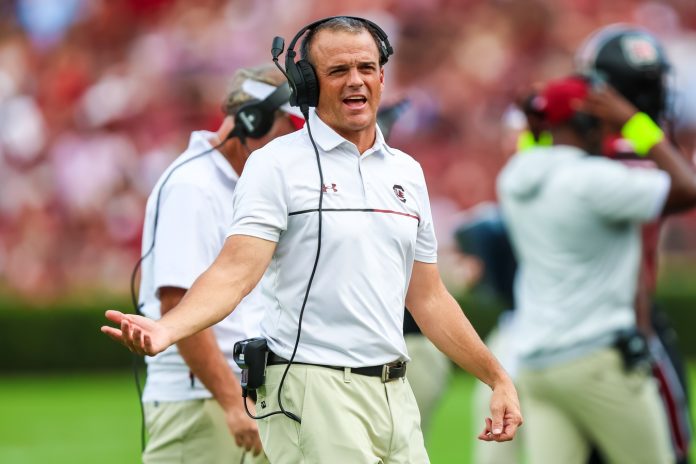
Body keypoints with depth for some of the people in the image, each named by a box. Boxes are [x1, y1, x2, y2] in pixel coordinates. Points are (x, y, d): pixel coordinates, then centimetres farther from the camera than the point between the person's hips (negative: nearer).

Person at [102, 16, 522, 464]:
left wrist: (499, 378, 18)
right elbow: (236, 270, -15)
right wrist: (167, 328, -33)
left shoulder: (407, 172, 15)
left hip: (394, 393, 6)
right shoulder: (277, 164, -3)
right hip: (313, 391, -6)